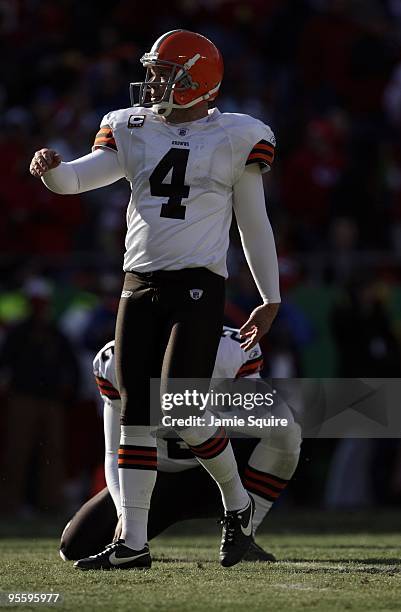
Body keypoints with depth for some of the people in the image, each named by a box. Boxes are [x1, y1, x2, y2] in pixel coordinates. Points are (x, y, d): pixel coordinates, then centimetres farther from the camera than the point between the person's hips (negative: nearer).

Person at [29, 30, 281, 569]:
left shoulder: (235, 139, 1)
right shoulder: (134, 130, 11)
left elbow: (254, 225, 7)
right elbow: (79, 178, -1)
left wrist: (271, 299, 7)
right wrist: (51, 170, -24)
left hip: (198, 287, -4)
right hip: (140, 285, 5)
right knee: (136, 418, 2)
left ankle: (237, 505, 10)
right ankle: (132, 544, 6)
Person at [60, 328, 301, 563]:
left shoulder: (235, 351, -17)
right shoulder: (115, 364, -14)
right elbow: (115, 454, -13)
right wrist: (125, 512, -31)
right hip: (160, 475, 1)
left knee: (285, 428, -30)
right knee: (76, 547, -10)